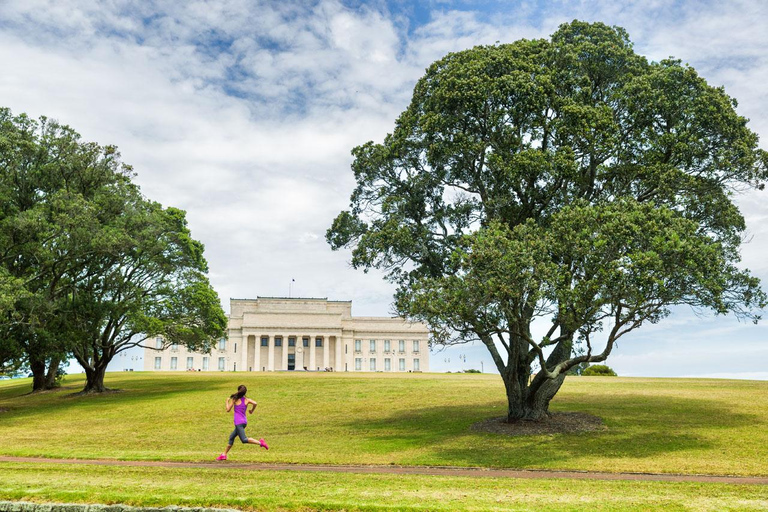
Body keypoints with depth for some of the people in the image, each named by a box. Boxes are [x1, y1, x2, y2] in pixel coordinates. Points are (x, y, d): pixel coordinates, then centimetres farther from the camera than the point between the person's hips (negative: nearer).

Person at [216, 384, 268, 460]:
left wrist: (227, 401, 15)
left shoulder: (235, 399, -2)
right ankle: (224, 454, 24)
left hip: (238, 422, -7)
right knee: (231, 437, 18)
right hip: (244, 421, 7)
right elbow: (255, 403, -12)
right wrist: (251, 411, 5)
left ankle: (260, 442, -28)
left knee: (244, 440, -13)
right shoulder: (247, 400, 6)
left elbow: (228, 410, 0)